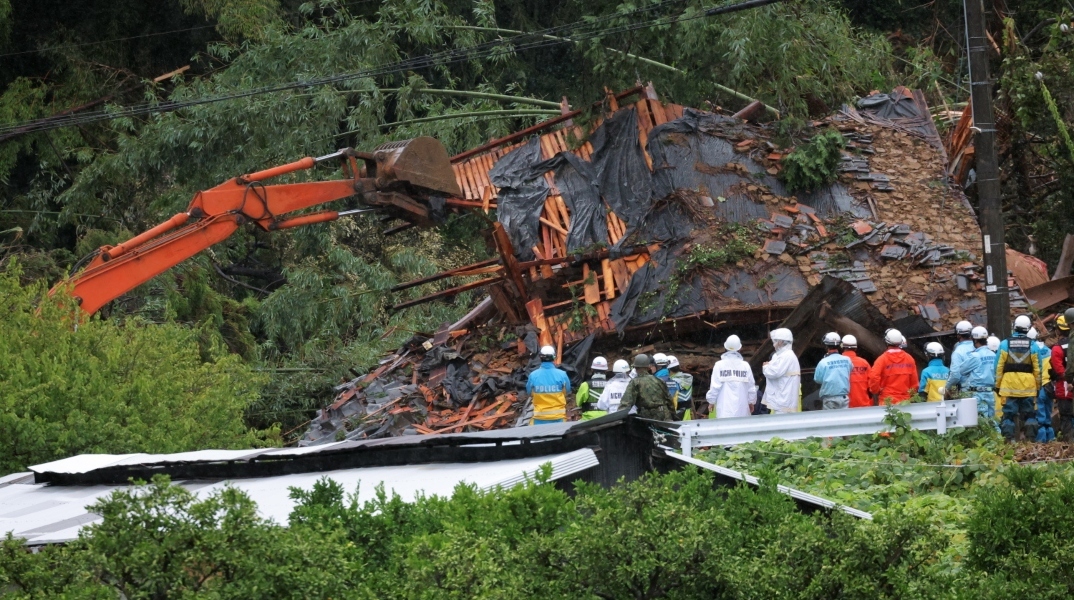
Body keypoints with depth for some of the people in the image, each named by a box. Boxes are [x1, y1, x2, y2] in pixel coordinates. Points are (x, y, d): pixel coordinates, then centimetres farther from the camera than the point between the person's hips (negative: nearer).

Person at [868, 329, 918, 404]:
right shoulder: (909, 359, 2)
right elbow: (914, 381, 6)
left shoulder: (882, 359, -9)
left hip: (887, 401, -3)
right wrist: (911, 394, 19)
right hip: (905, 400, 3)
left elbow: (873, 377, -18)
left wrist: (876, 391, -1)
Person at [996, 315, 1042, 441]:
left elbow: (999, 367, 0)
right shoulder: (1032, 345, 1)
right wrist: (1038, 386, 11)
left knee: (1009, 413, 2)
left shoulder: (1005, 344, 0)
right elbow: (1037, 368, 3)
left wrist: (998, 385, 7)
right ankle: (1031, 439, 3)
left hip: (1009, 384, 0)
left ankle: (1009, 439, -2)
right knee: (1029, 414, 7)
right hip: (1028, 385, 1)